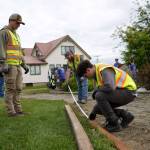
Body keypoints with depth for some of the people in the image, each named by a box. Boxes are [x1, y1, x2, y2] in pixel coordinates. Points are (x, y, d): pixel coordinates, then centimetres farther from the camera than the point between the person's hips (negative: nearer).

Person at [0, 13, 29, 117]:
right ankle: (11, 111, -1)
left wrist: (24, 65, 19)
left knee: (18, 88, 6)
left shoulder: (16, 35, 24)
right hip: (9, 65, -9)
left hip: (17, 65, 9)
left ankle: (18, 109, 12)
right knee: (10, 89, -7)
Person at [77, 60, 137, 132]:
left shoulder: (104, 70, -21)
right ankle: (125, 115, 11)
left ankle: (114, 124, -13)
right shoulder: (98, 72, 10)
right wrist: (94, 111, 18)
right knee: (99, 107, 5)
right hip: (120, 92, 10)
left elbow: (109, 88, -37)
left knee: (99, 96, -25)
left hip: (128, 91, -10)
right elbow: (103, 91, 18)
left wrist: (96, 91, -16)